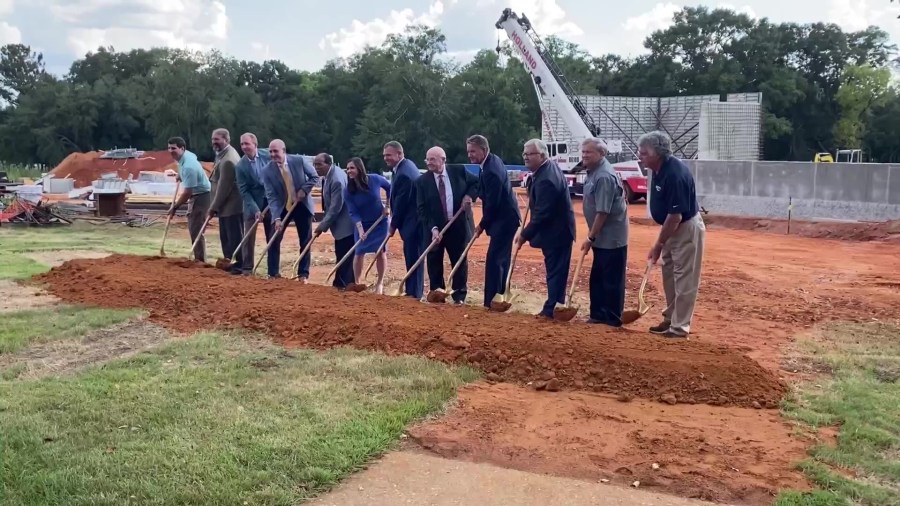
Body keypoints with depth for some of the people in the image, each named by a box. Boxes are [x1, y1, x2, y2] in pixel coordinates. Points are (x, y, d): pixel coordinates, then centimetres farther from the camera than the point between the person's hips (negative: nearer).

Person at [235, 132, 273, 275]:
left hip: (272, 201, 2)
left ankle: (273, 269, 13)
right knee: (249, 237, -1)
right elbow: (244, 191, -11)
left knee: (273, 237, 6)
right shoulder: (240, 166, -11)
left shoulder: (268, 155, -7)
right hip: (252, 204, -2)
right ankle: (247, 268, 9)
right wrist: (255, 210, -19)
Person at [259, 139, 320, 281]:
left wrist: (304, 190, -19)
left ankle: (303, 274, 14)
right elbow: (271, 196, -18)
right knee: (274, 239, -3)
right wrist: (277, 218, -28)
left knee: (305, 241, 4)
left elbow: (315, 177, -3)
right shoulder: (267, 171, -16)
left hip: (303, 205, 0)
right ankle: (273, 274, 9)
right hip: (282, 207, 0)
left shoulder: (299, 160, -15)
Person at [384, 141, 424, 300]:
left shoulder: (403, 174, -22)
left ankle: (414, 292, 1)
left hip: (411, 220, -11)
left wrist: (393, 225, -7)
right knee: (412, 256, 15)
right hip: (412, 218, 11)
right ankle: (412, 289, 23)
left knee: (412, 257, -5)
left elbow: (400, 203, -18)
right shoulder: (407, 164, 12)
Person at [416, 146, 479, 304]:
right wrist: (433, 228, -21)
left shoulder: (459, 172, -2)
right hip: (435, 229, 0)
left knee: (459, 261, 7)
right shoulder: (422, 181, -4)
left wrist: (469, 195, -10)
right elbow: (421, 209, -9)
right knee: (434, 263, 5)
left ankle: (459, 296, 18)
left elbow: (477, 183, 10)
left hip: (458, 226, 0)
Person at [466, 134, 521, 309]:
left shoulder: (491, 171, -25)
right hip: (505, 217, 11)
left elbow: (492, 203, -22)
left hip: (504, 219, -11)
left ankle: (491, 301, -6)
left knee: (493, 260, -9)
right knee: (501, 259, 15)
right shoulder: (493, 160, 7)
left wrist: (482, 225, -10)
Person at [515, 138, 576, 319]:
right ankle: (554, 307, 23)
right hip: (557, 229, 10)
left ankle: (552, 309, 3)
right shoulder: (549, 167, 6)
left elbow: (542, 214, -26)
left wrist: (525, 235, -19)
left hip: (556, 231, -10)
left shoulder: (546, 180, -26)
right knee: (556, 271, 15)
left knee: (555, 272, -3)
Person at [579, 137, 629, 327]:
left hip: (611, 237, -11)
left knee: (612, 280, -1)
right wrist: (593, 236, 19)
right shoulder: (593, 172, 10)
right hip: (602, 236, 11)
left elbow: (603, 212, -25)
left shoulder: (604, 177, -23)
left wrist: (590, 237, -20)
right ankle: (599, 314, 26)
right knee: (597, 277, 17)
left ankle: (612, 319, 8)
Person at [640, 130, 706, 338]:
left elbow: (675, 216, -27)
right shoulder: (659, 168, -1)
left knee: (684, 279, -2)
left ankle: (679, 327, 4)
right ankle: (670, 319, 30)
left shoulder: (674, 174, -29)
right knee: (669, 276, 17)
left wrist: (658, 244, -20)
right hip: (673, 227, 10)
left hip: (686, 228, -10)